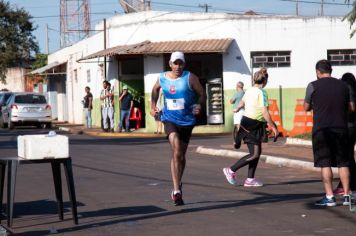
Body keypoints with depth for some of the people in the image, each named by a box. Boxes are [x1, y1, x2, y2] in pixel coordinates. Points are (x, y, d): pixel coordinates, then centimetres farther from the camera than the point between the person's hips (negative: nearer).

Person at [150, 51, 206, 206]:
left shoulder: (190, 78, -7)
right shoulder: (162, 78, 1)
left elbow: (202, 94, -2)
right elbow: (155, 89, 22)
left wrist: (199, 105, -21)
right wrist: (153, 106, 12)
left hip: (187, 120, 1)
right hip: (169, 119, 0)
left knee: (181, 155, 13)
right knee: (176, 152, -21)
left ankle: (177, 185, 38)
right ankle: (177, 191, -21)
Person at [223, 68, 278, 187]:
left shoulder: (249, 90, 9)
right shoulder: (261, 92, -17)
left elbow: (242, 102, 29)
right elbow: (265, 112, -22)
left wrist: (237, 109, 51)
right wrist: (273, 127, -15)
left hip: (247, 122, 9)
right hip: (253, 125, -9)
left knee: (257, 151, 13)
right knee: (254, 154, -6)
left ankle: (250, 179, 13)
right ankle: (231, 170, -2)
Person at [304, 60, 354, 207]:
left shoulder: (313, 86, -4)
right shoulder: (343, 86, 6)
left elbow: (306, 108, 6)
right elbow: (351, 107, 13)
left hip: (321, 129, -3)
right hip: (341, 128, 3)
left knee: (325, 163, 0)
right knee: (343, 162, 10)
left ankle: (329, 197, -2)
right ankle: (346, 195, 10)